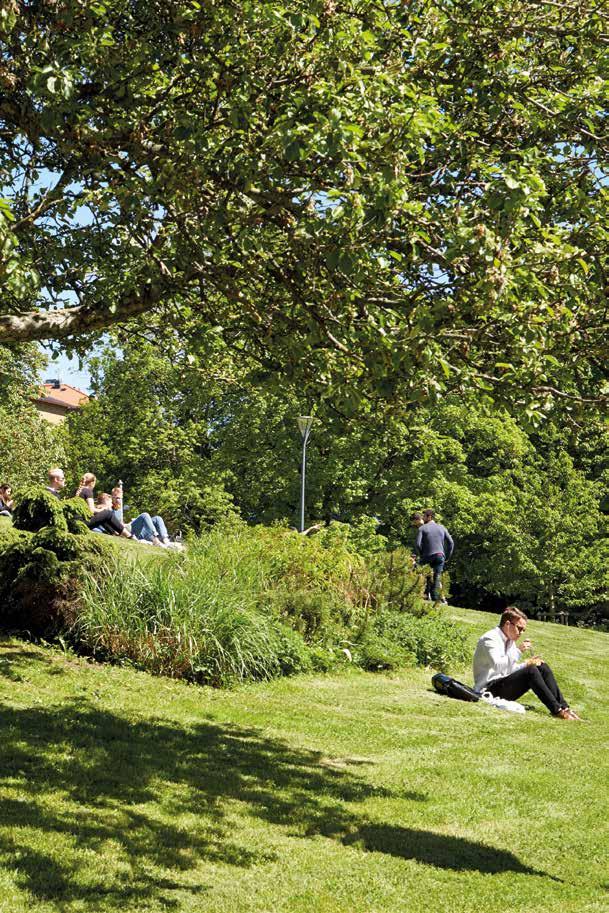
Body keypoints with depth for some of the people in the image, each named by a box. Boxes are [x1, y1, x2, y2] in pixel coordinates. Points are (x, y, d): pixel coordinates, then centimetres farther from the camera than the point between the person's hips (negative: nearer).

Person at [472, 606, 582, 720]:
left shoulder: (510, 641, 13)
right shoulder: (490, 639, -14)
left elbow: (511, 669, 9)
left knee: (543, 668, -4)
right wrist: (518, 651, -29)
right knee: (530, 670, -27)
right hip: (489, 689, -9)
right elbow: (497, 665, -30)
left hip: (504, 685, 9)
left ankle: (563, 707, -11)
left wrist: (531, 663, -5)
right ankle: (557, 710, -27)